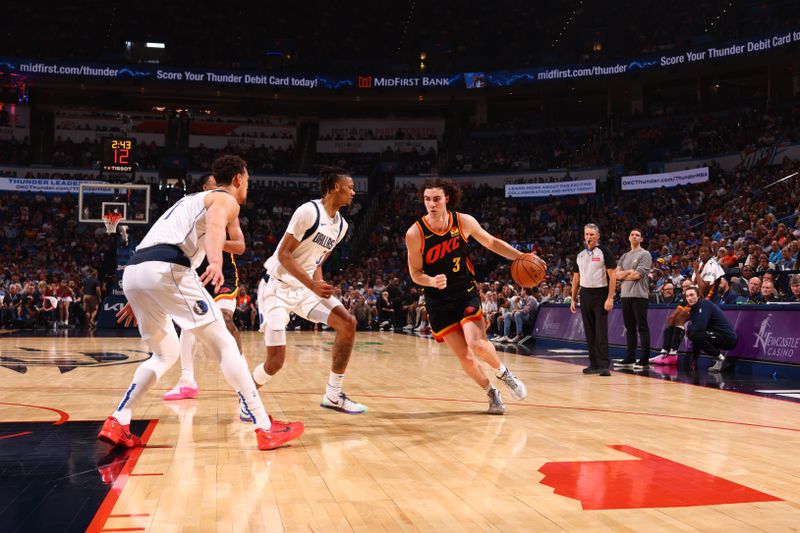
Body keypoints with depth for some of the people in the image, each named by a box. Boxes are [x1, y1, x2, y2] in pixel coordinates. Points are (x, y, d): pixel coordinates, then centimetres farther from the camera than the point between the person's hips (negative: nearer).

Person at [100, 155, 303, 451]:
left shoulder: (191, 199, 36)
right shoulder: (226, 200, 10)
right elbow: (214, 224, -15)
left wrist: (140, 298, 42)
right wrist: (216, 261, -35)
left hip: (132, 271, 8)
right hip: (166, 270, -8)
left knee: (166, 353, 24)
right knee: (224, 345, -1)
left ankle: (117, 424, 15)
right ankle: (265, 428, -2)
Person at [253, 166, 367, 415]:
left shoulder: (341, 225, 7)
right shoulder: (309, 211, -18)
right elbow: (284, 255, -19)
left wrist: (319, 284, 1)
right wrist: (312, 285, -26)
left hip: (305, 286, 8)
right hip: (276, 287, -8)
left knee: (348, 323, -8)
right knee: (276, 360, -12)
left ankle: (333, 396, 2)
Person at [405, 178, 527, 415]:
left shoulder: (463, 221, -8)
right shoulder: (415, 234, -13)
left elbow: (491, 242, 6)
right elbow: (415, 273, -5)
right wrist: (432, 281, -27)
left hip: (466, 292, 0)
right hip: (439, 301, 0)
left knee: (477, 344, -20)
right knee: (464, 356, -3)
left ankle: (503, 373, 12)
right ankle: (491, 393, 23)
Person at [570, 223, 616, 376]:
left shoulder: (604, 252, -5)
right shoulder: (580, 255, 12)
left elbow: (612, 275, -9)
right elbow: (576, 278, 17)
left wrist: (610, 298, -16)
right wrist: (573, 299, 13)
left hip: (600, 294, -6)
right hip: (585, 294, 6)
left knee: (601, 331, -9)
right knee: (589, 332, 8)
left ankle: (604, 365, -8)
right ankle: (594, 364, 14)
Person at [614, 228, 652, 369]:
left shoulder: (645, 255, -3)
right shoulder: (624, 256, 17)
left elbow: (637, 275, -14)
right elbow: (617, 275, 6)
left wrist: (623, 274, 0)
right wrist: (630, 271, -8)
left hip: (639, 295, -7)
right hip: (625, 295, 7)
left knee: (642, 327, -5)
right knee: (630, 328, 10)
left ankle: (644, 360, -4)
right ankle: (630, 358, 15)